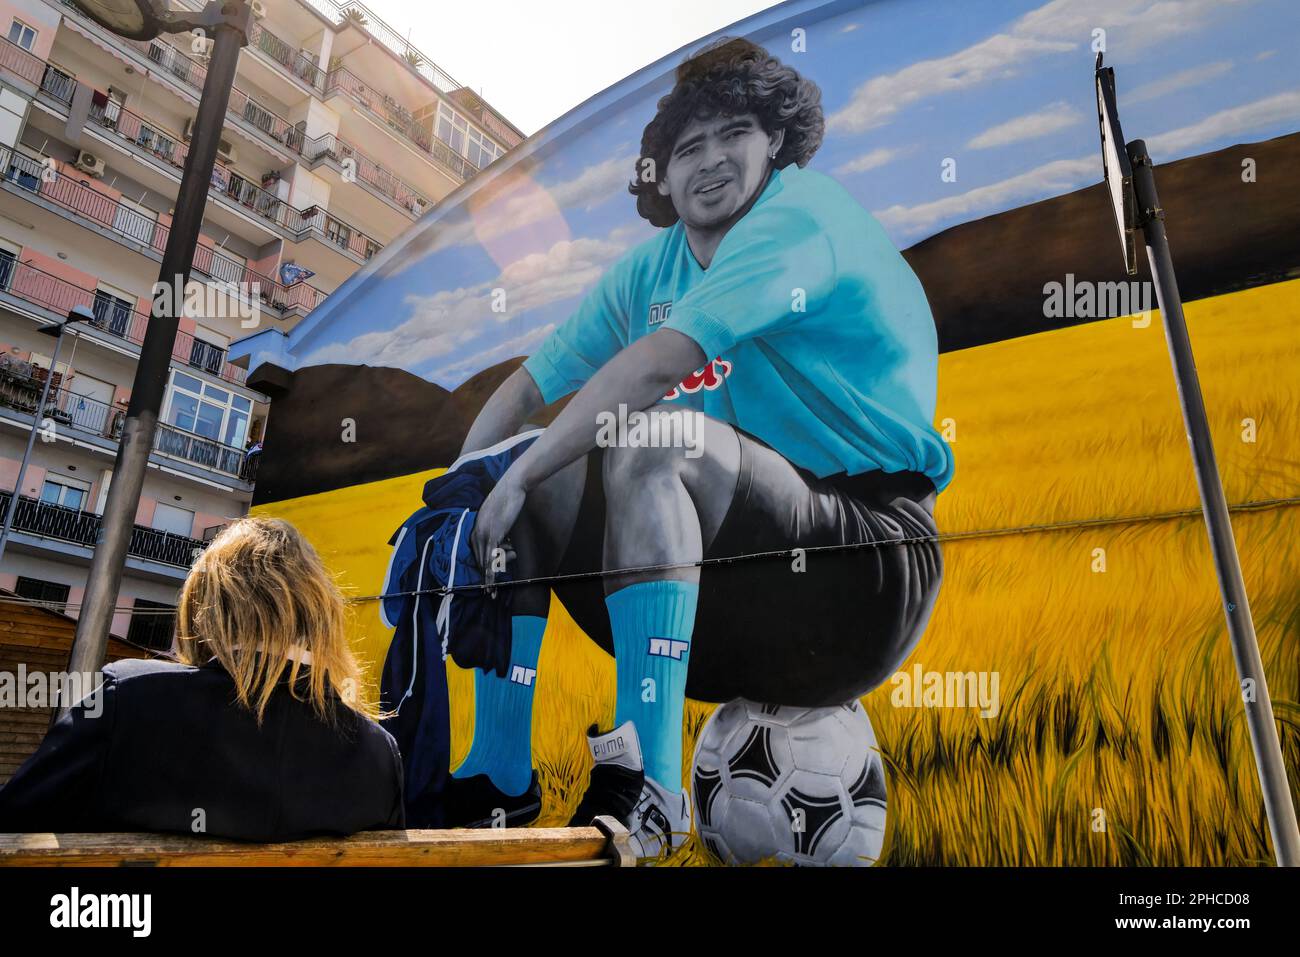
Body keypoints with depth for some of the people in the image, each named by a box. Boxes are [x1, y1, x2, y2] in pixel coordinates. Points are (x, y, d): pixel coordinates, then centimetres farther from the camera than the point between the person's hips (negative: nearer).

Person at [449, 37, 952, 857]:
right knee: (508, 490, 1)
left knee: (650, 437, -32)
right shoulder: (652, 265, 11)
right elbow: (531, 385, 11)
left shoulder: (799, 213, -11)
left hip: (866, 571, -7)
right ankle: (497, 777, 3)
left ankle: (644, 791, -31)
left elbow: (657, 364, -25)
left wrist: (519, 476, -18)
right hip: (737, 583, 7)